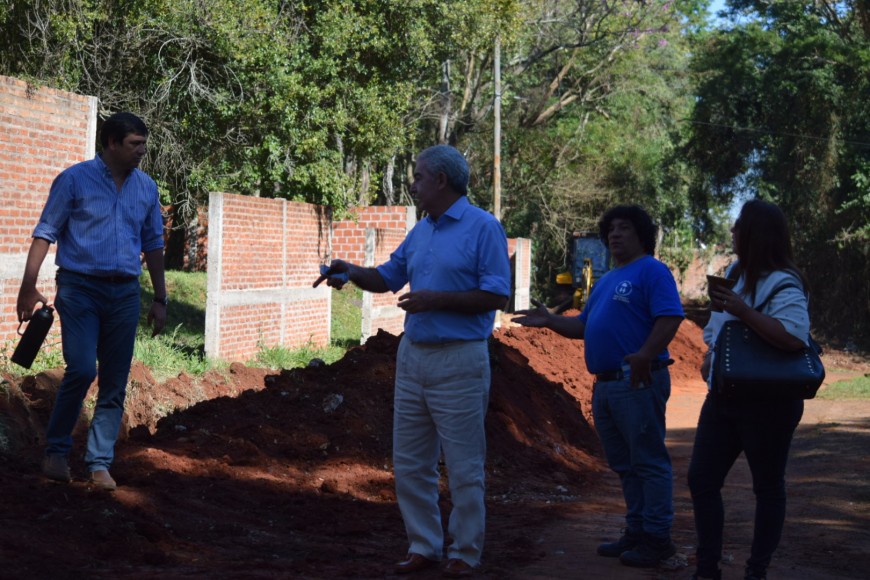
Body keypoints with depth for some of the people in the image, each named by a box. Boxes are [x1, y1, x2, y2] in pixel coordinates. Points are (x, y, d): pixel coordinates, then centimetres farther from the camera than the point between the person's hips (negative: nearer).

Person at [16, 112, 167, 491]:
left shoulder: (147, 188, 9)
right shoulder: (75, 179, -3)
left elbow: (153, 245, 16)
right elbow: (46, 232, -2)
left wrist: (160, 299, 13)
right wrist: (29, 286, -9)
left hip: (124, 293, 4)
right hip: (80, 288, -4)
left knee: (115, 384, 2)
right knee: (81, 369, -15)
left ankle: (100, 463, 9)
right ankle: (56, 451, 6)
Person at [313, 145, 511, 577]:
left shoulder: (483, 228, -8)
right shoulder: (420, 231, 14)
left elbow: (496, 295, -14)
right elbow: (387, 277, 22)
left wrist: (436, 300, -18)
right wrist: (352, 273, 3)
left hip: (459, 361, -7)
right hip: (413, 357, 8)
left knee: (463, 467, 1)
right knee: (410, 464, 10)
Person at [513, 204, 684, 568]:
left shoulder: (651, 271, -7)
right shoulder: (607, 280, 21)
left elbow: (670, 318, -19)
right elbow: (584, 326, 23)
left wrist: (644, 356, -31)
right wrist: (550, 321, 7)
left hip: (638, 382, -9)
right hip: (606, 384, 10)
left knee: (648, 462, -5)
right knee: (624, 465, 13)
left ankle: (657, 538, -1)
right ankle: (636, 531, 21)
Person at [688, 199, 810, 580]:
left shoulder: (782, 284, -17)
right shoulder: (736, 273, 10)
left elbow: (795, 337, -32)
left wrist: (744, 311, -32)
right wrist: (710, 357, 7)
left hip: (767, 402, -9)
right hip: (723, 396, 9)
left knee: (768, 487, 6)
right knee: (702, 479, 7)